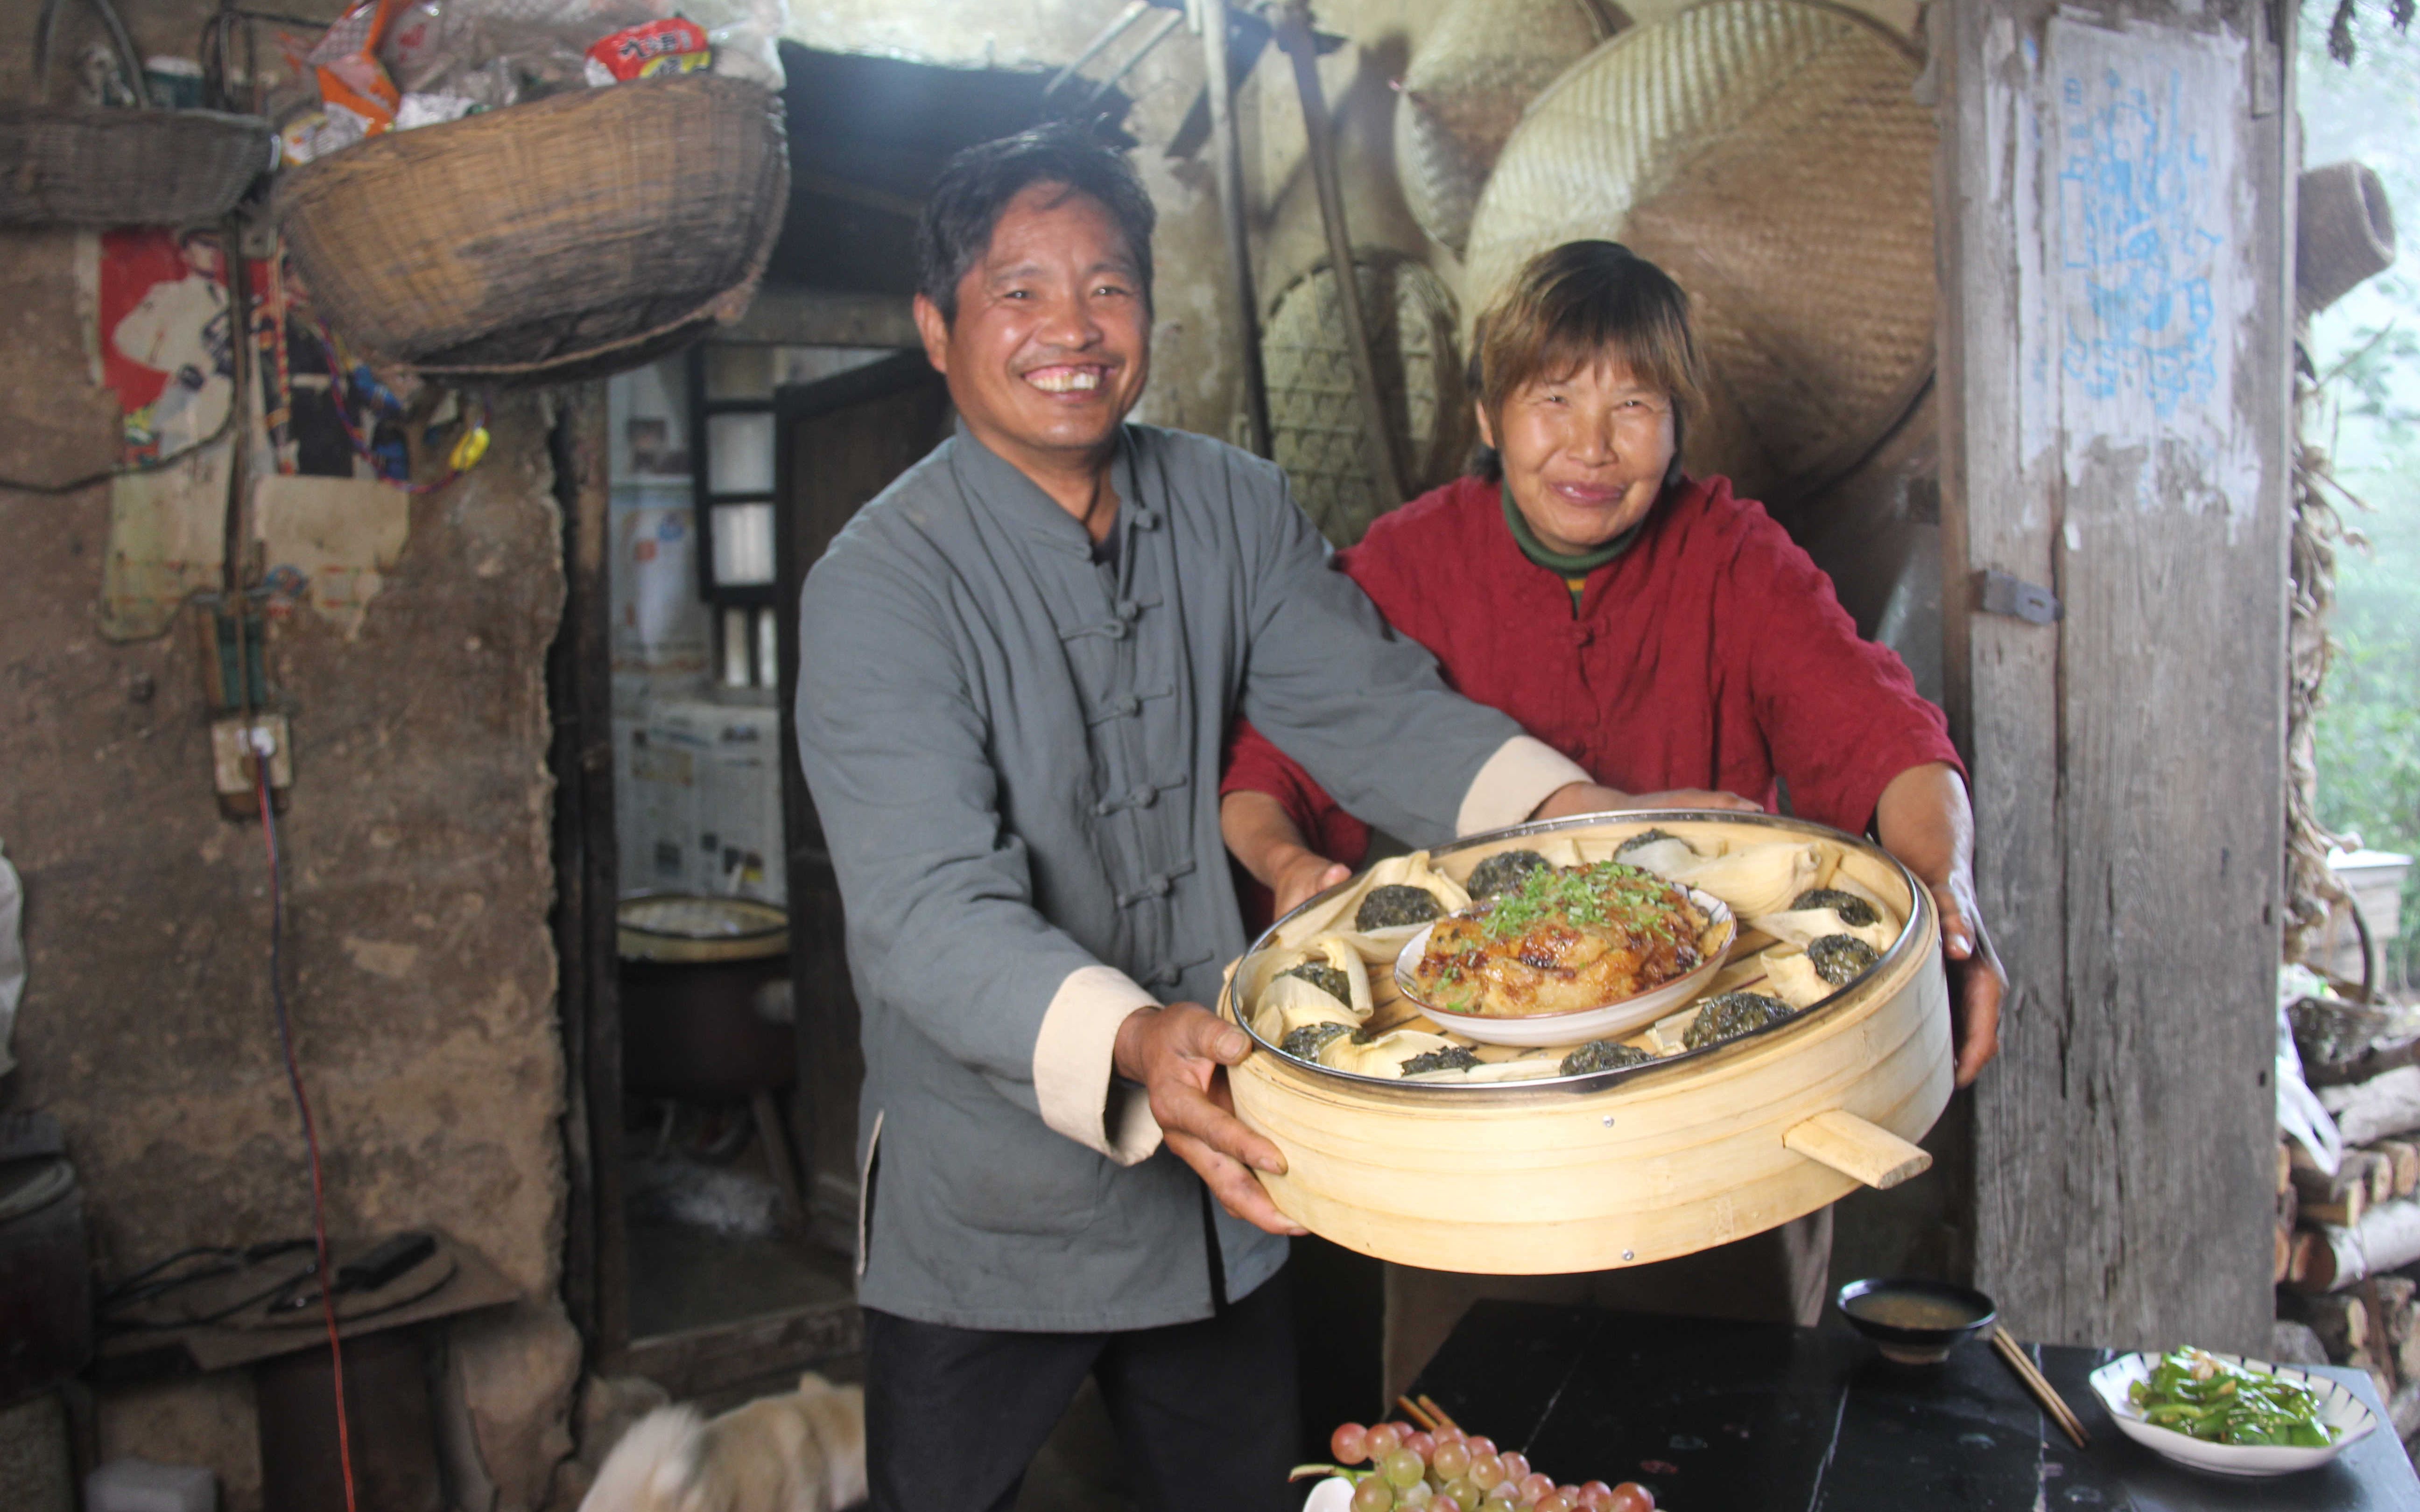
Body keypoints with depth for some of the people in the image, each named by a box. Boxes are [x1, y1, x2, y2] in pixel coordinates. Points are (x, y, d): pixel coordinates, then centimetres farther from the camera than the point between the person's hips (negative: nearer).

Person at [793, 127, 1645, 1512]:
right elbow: (929, 913, -28)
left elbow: (1371, 703, -7)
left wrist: (1566, 811, -25)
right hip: (988, 1214, -4)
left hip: (1227, 1184, 4)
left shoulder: (1234, 511, -1)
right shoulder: (882, 585, -19)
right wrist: (1125, 1048, -46)